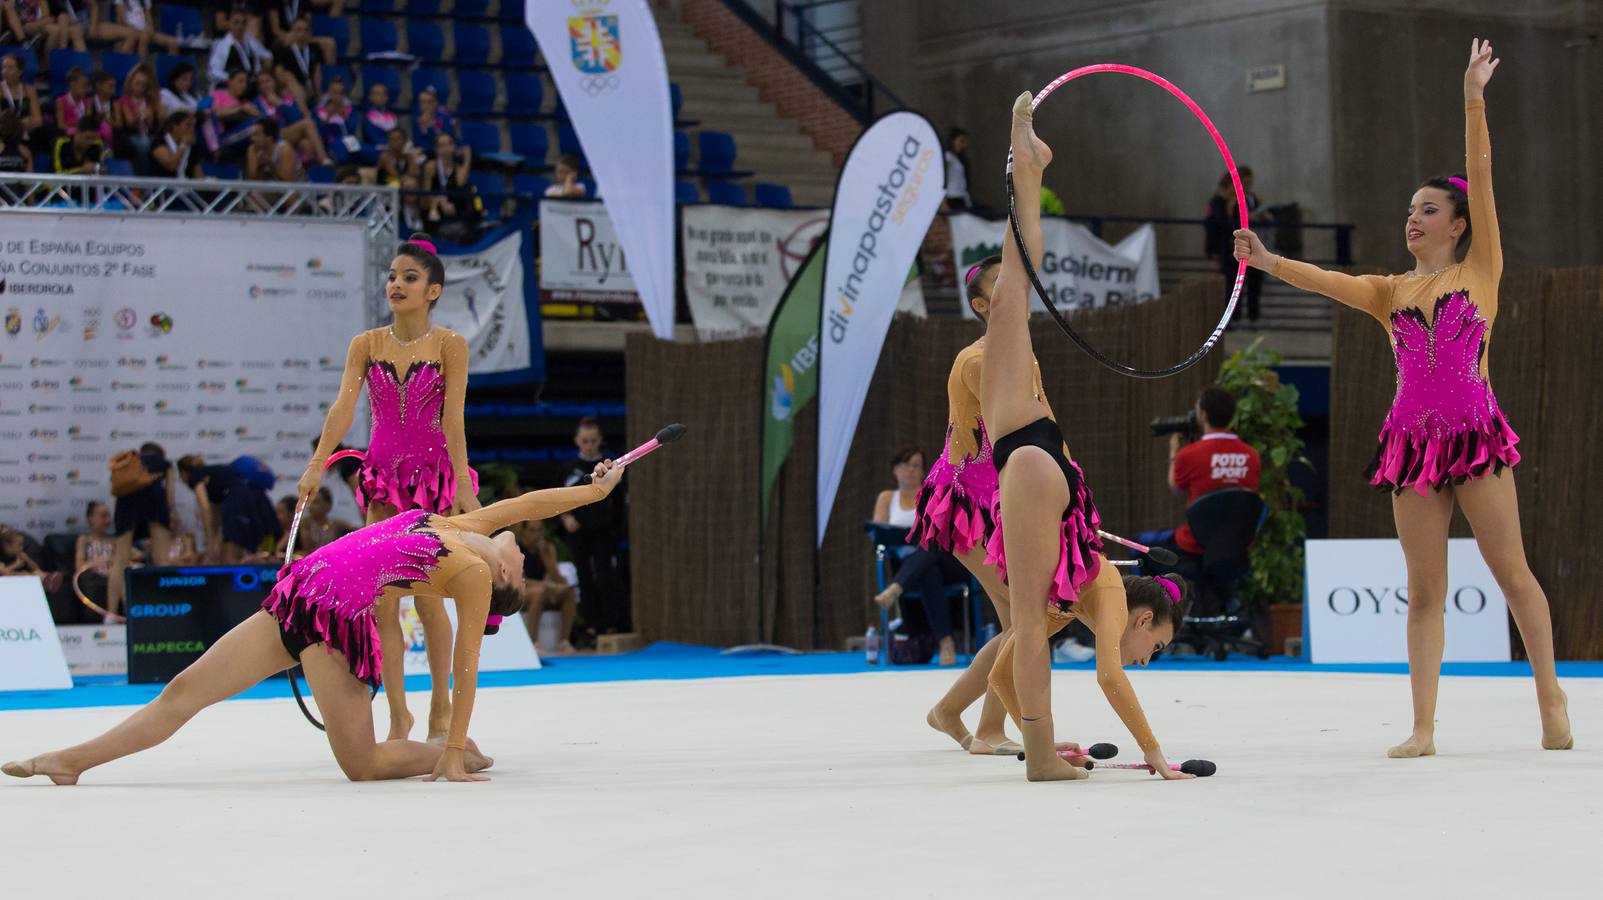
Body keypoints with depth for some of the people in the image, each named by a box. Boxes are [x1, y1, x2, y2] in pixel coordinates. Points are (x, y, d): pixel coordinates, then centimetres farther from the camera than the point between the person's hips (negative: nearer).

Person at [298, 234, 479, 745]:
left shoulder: (450, 345, -4)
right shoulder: (366, 345, 2)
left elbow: (452, 419, -11)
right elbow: (343, 406, -9)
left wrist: (463, 484, -20)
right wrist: (316, 466, -22)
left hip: (434, 476, -3)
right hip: (384, 475, 3)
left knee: (427, 597, -1)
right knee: (383, 601, -2)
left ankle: (440, 707, 16)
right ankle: (397, 713, 5)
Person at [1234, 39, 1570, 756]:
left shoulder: (1480, 270, 6)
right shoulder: (1391, 292, 15)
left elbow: (1481, 179, -2)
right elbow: (1327, 281, 1)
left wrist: (1474, 101, -8)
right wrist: (1270, 261, -16)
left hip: (1476, 435, -4)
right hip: (1413, 441, 4)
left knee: (1512, 572, -3)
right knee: (1425, 590, 2)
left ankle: (1552, 702, 10)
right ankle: (1423, 729, 0)